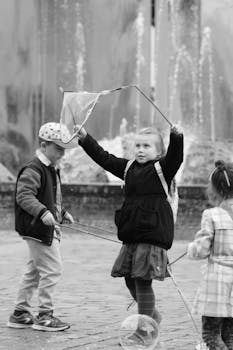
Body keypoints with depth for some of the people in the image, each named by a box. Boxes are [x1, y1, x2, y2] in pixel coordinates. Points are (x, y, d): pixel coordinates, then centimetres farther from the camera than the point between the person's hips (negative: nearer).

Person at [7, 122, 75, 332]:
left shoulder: (52, 170, 16)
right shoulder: (33, 170, -16)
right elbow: (24, 196, -25)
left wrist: (62, 213, 17)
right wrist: (43, 212, -35)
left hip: (49, 228, 11)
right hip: (38, 228, -11)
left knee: (34, 271, 15)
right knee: (52, 269, -8)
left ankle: (20, 314, 23)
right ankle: (45, 316, 0)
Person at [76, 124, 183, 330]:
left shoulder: (162, 168, -4)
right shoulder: (129, 168, 14)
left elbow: (175, 157, -22)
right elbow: (104, 158, 16)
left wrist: (176, 137, -41)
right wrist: (85, 138, 9)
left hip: (153, 234, -7)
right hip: (131, 236, 7)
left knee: (143, 281, -6)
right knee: (130, 280, 12)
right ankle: (152, 316, 32)